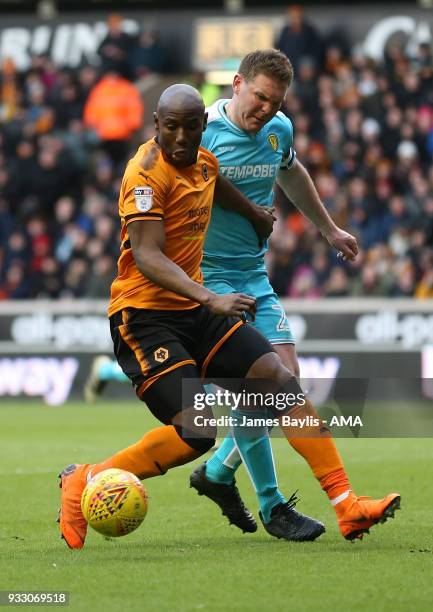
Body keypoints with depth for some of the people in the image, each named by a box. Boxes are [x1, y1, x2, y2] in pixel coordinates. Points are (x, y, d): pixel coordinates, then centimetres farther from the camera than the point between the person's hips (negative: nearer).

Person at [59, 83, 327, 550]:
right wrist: (211, 298, -38)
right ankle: (84, 484, -5)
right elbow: (147, 256, -27)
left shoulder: (204, 161, 9)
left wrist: (253, 212, 52)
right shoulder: (147, 172, -17)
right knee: (195, 432, -20)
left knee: (280, 381, -5)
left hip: (195, 309, 8)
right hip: (145, 315, -8)